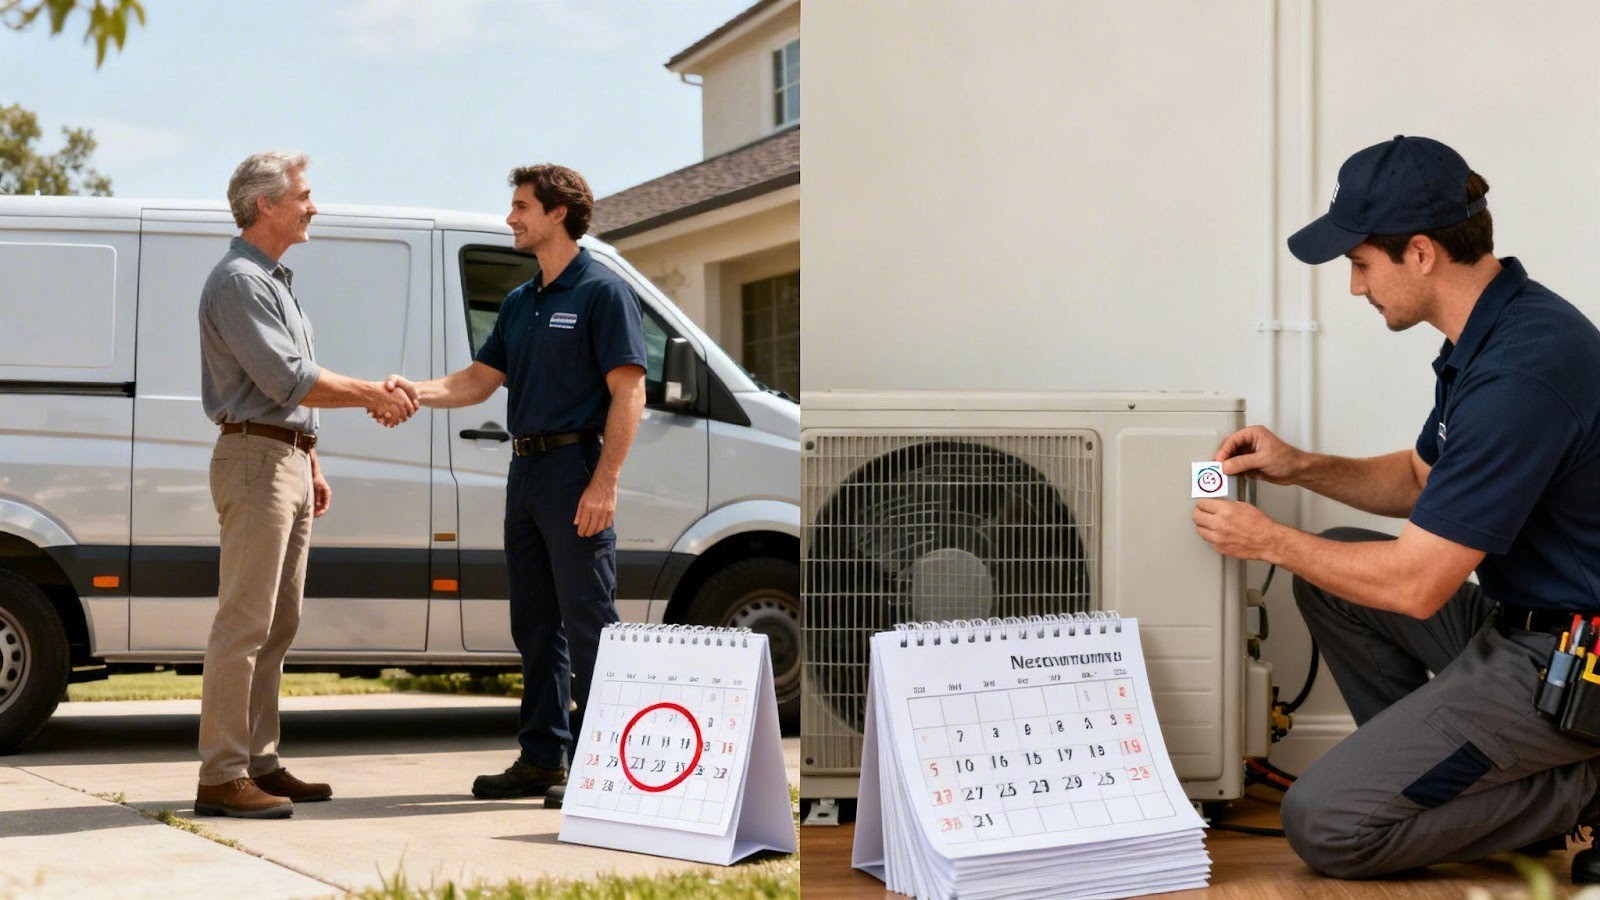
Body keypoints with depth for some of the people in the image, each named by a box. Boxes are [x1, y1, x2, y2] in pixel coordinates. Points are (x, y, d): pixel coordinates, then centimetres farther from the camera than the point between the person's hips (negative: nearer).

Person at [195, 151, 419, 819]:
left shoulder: (276, 281, 20)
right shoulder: (238, 280, -12)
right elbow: (288, 381, -19)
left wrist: (312, 465, 22)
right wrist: (372, 396, -10)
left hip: (289, 459, 10)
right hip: (255, 458, -10)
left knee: (277, 624, 10)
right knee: (245, 623, -11)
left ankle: (260, 763, 15)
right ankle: (222, 776, -11)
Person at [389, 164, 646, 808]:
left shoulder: (603, 293, -7)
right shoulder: (520, 303, 18)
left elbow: (628, 394, -12)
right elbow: (480, 379, 16)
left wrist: (604, 482, -19)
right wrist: (417, 391, -3)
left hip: (575, 470, -8)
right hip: (526, 468, 8)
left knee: (587, 623, -6)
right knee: (534, 625, 11)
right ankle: (542, 758, 18)